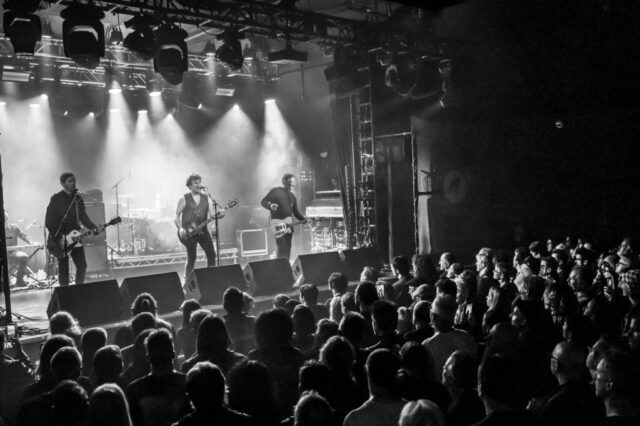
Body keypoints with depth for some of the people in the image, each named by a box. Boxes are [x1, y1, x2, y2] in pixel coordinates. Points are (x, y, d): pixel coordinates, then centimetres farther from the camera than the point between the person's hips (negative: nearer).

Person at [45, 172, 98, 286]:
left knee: (82, 265, 2)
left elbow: (83, 216, 13)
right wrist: (56, 239, -20)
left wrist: (92, 227, -5)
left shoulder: (78, 198, 8)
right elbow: (48, 221, -12)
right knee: (63, 269, 2)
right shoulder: (56, 199, -9)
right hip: (60, 239, -5)